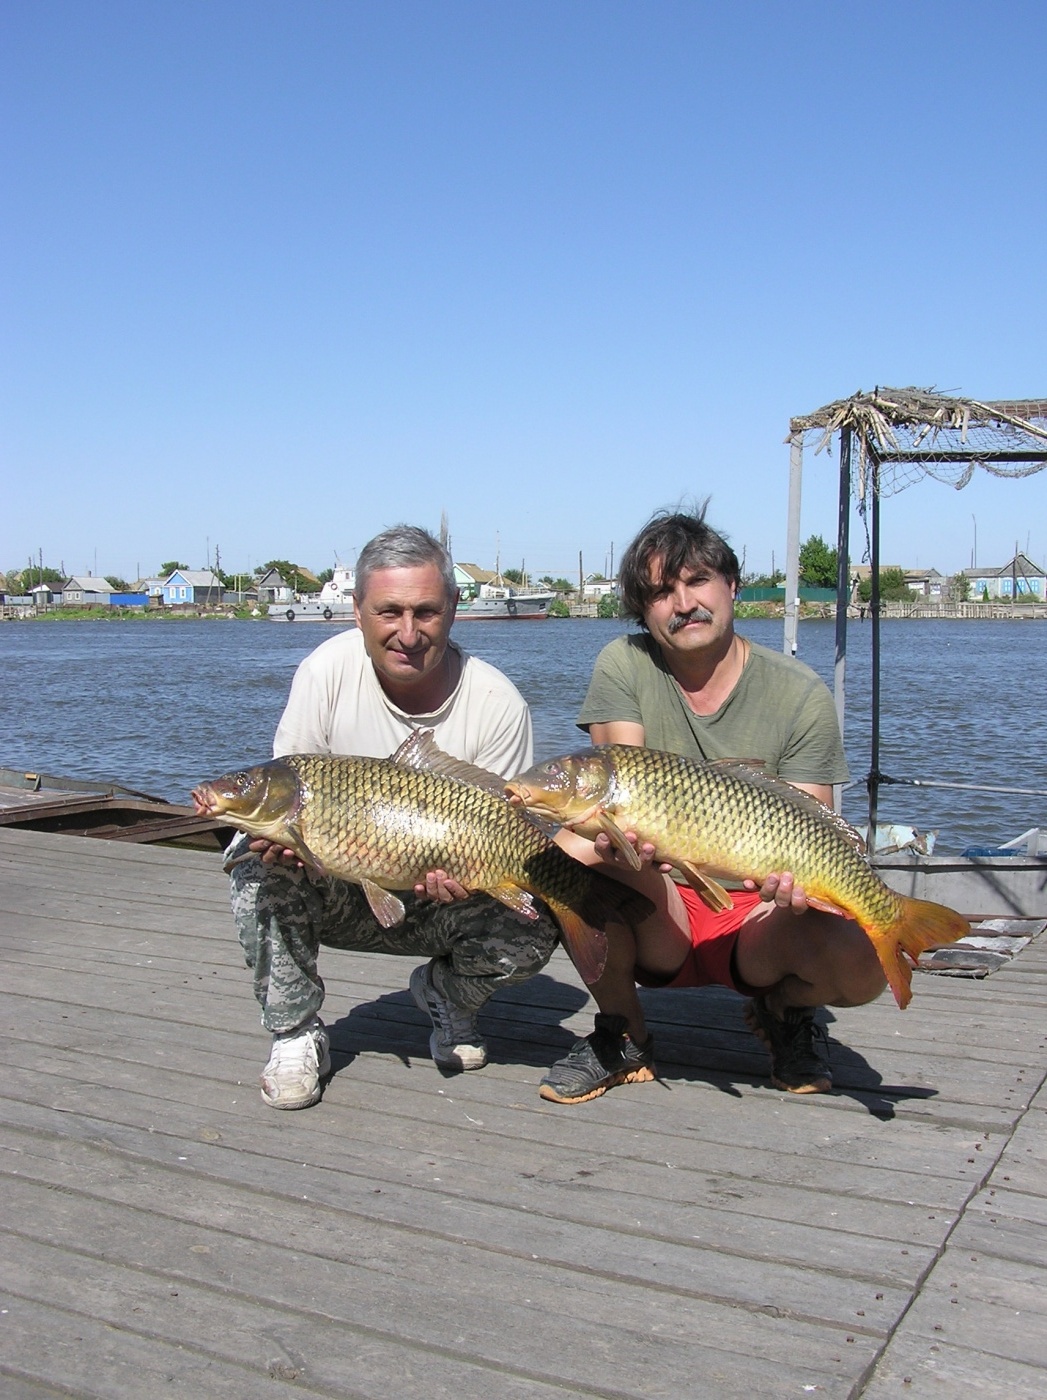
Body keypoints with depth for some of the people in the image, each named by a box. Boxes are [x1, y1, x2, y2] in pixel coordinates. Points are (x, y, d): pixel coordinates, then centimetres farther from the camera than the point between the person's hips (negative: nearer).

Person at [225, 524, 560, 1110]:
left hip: (437, 903, 0)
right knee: (260, 858, -29)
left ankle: (447, 995, 10)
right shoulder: (328, 670, -15)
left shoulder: (498, 704, -17)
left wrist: (467, 876, -36)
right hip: (338, 894, 1)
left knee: (532, 930, -28)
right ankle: (295, 1034, -7)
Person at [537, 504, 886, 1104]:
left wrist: (793, 881, -33)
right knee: (568, 849, -30)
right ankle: (622, 1036, -3)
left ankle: (785, 1011, 10)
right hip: (656, 918, 1)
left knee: (862, 962, -30)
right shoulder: (624, 666, -5)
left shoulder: (801, 694, -8)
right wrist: (625, 831, -39)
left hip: (756, 915, 0)